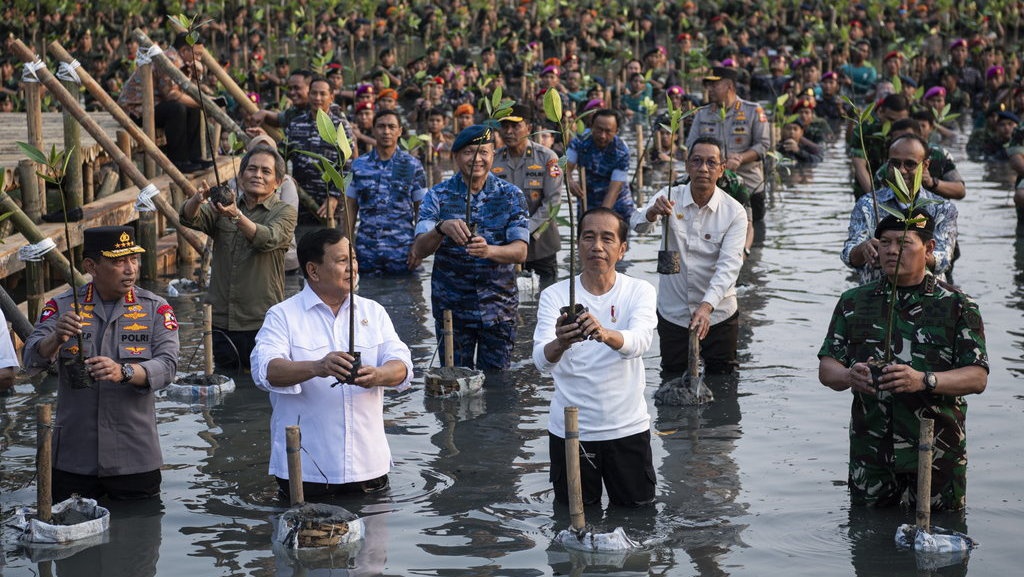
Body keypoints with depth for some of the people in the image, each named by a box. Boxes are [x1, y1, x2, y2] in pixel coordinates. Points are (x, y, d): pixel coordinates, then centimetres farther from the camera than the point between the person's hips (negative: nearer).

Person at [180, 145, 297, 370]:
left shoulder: (284, 212, 1)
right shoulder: (223, 204, 12)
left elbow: (268, 239, -20)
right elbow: (189, 218, -6)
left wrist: (235, 215, -37)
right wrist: (197, 199, -30)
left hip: (263, 325, -3)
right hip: (222, 323, 3)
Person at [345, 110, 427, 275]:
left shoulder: (413, 167, 1)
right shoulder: (359, 165, 6)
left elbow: (421, 211, 3)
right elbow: (351, 207, 9)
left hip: (402, 250, -1)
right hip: (366, 249, 2)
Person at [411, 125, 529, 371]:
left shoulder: (510, 195, 0)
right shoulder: (438, 196, -1)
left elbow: (521, 251, -10)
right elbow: (419, 250, -12)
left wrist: (489, 250, -32)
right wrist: (442, 228, -34)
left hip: (499, 307, 0)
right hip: (452, 306, 0)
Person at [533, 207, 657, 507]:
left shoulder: (639, 291, -6)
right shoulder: (554, 295, -7)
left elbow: (639, 341, -27)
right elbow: (541, 359, -21)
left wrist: (606, 334, -49)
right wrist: (559, 344, -46)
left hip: (627, 426, 0)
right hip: (569, 429, 0)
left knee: (638, 503, 13)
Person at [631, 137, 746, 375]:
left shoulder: (734, 212, -12)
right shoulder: (669, 198, -7)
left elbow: (729, 265, -23)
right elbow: (638, 225, -24)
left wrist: (706, 306, -39)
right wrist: (652, 212, -50)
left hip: (717, 314, -1)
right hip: (672, 313, 1)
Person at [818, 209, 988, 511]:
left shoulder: (957, 306, 0)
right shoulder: (854, 302, 9)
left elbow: (977, 377, -8)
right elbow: (826, 368, 6)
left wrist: (924, 380, -26)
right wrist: (850, 376, -19)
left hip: (938, 452, -2)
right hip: (870, 449, 2)